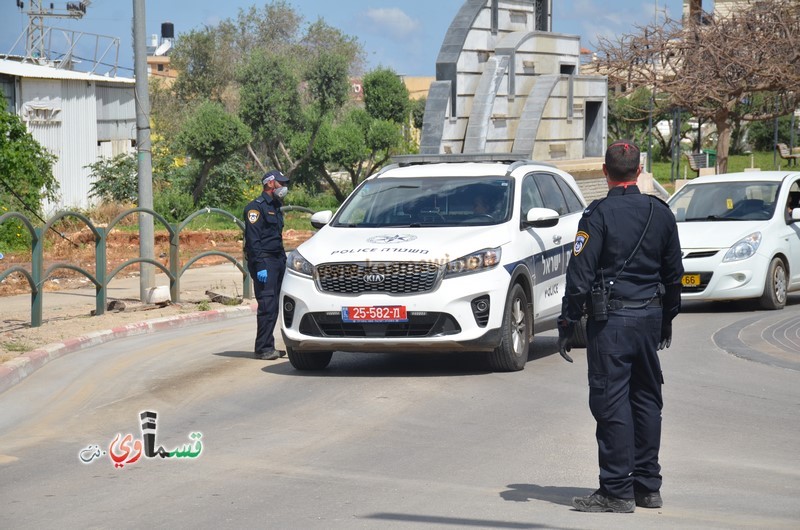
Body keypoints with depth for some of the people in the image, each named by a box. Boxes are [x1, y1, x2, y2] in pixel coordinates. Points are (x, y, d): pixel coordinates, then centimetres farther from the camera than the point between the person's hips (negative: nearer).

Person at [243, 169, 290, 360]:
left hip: (277, 260, 9)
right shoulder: (256, 207, -7)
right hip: (264, 261, -9)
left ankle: (268, 347, 11)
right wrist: (260, 267, -20)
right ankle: (263, 349, -12)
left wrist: (283, 260, 19)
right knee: (267, 305, -12)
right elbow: (253, 239, -14)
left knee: (274, 306, 7)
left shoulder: (275, 207, 22)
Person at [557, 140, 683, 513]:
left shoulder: (598, 215, -11)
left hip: (611, 321, -6)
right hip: (650, 318, 6)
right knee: (646, 400, 14)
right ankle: (648, 486, 19)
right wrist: (667, 319, 25)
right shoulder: (661, 213, 7)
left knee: (612, 404, -4)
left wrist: (566, 325, -8)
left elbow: (580, 275, -13)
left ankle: (617, 492, -4)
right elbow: (673, 273, 14)